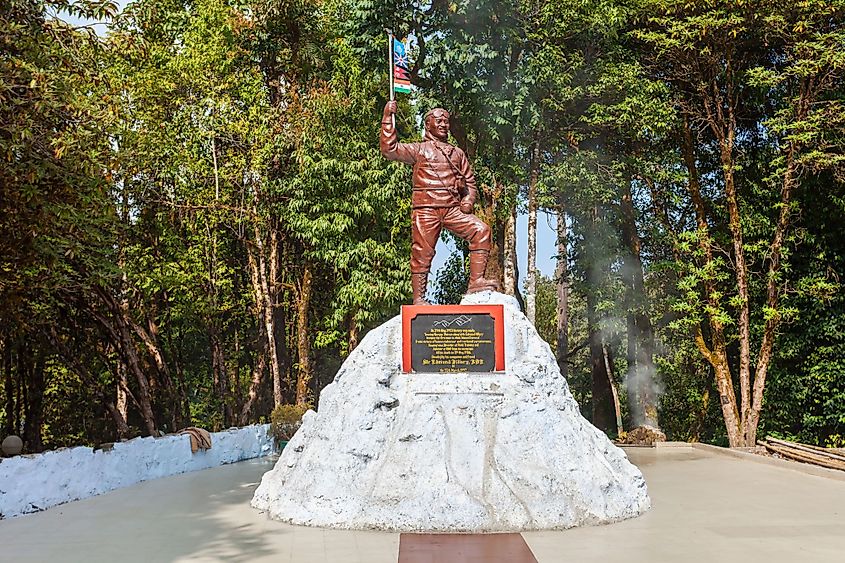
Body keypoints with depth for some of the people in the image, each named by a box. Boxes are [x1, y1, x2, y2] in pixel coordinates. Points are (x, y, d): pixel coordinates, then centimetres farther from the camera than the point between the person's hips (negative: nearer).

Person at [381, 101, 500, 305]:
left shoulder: (457, 153, 24)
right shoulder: (418, 150, 11)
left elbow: (470, 181, 27)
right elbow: (389, 148, -1)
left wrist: (468, 201, 7)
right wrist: (388, 117, -3)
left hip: (452, 209, 3)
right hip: (425, 210, -3)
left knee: (480, 230, -18)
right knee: (422, 253, -4)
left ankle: (476, 281, -19)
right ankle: (418, 298, 4)